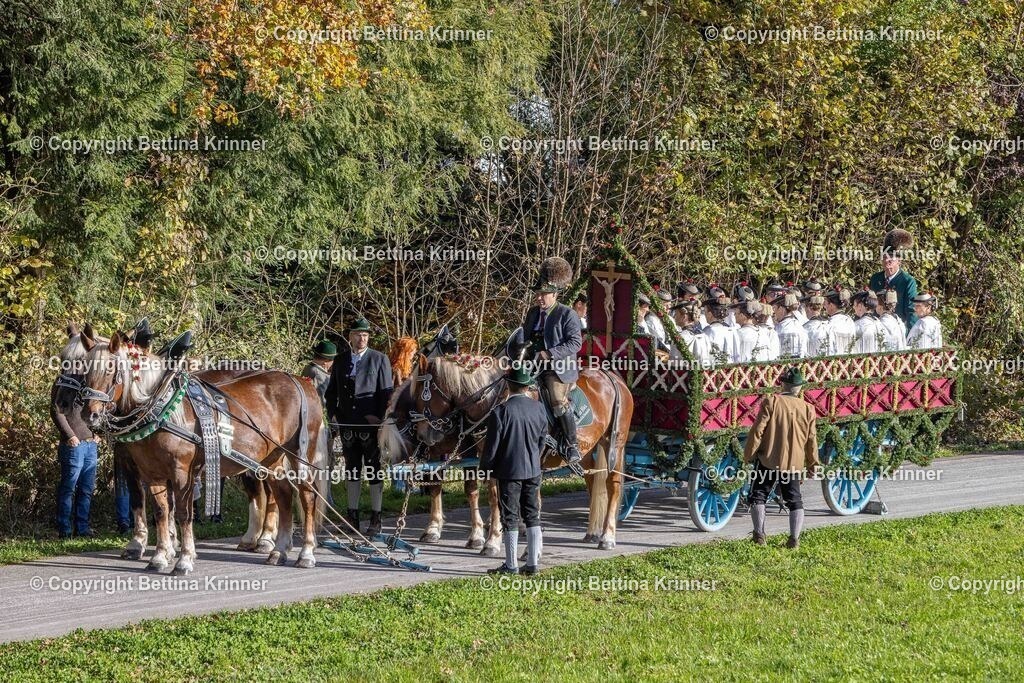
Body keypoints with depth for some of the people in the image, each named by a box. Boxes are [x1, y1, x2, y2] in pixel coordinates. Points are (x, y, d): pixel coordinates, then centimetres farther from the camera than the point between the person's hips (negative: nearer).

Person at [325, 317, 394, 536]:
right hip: (347, 424, 4)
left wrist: (379, 416, -12)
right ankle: (352, 516, 17)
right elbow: (331, 390, 15)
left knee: (374, 471, 1)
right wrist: (332, 413, 2)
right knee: (352, 469, 10)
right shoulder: (340, 360, 10)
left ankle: (375, 518, 5)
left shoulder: (379, 359, -1)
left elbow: (387, 392, -2)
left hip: (371, 424, -4)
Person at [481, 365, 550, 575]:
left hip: (509, 471, -5)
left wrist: (485, 468, 1)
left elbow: (492, 445, -12)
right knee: (532, 516, 12)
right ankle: (533, 563, 13)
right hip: (533, 471, 5)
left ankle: (512, 565, 6)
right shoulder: (539, 409, -2)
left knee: (510, 518, 3)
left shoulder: (501, 412, -17)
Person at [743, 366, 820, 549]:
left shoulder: (771, 402, -8)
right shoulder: (807, 409, 2)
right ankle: (794, 538, 3)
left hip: (768, 460, -3)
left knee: (758, 496, 8)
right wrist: (813, 463, 18)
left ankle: (759, 534, -3)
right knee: (795, 501, 13)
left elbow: (758, 430, -10)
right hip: (794, 463, 3)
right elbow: (811, 439, 6)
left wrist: (748, 454, -1)